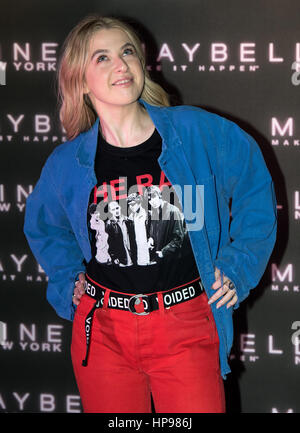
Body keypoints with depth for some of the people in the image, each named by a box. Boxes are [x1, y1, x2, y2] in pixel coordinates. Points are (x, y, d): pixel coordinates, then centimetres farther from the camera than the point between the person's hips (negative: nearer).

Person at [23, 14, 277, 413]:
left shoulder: (197, 132, -5)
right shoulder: (67, 164, 1)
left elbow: (255, 187, 8)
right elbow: (44, 227, 22)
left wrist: (237, 266, 3)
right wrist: (69, 278, 11)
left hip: (186, 326, -2)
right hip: (102, 331, 2)